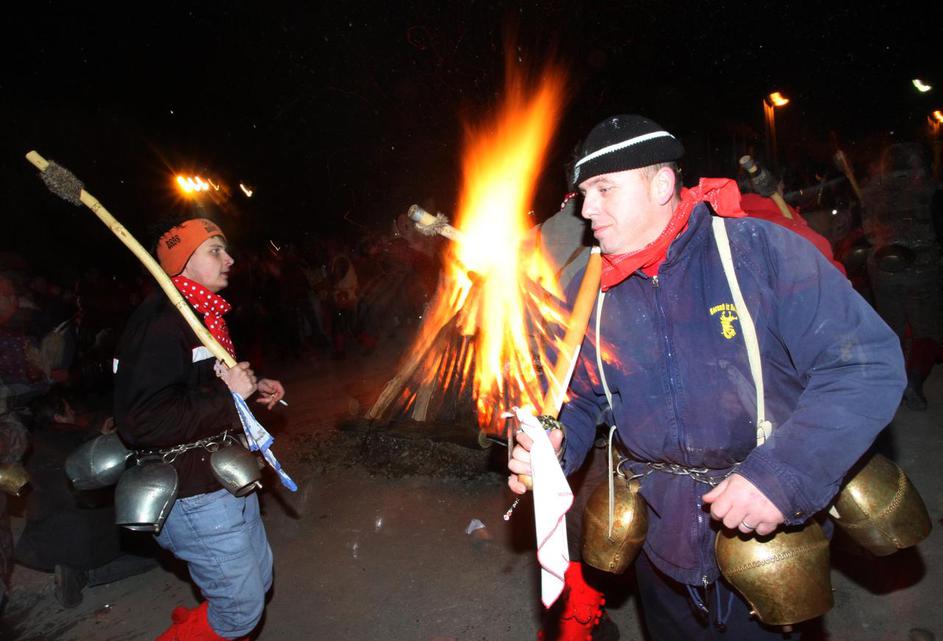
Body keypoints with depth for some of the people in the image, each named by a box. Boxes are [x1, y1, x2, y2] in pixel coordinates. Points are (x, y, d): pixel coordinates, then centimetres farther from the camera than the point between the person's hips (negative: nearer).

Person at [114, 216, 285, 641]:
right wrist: (228, 395, -26)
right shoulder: (159, 322, -22)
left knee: (258, 578, 24)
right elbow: (139, 422, -30)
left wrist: (253, 386, 10)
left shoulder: (203, 315, 12)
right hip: (194, 495, -10)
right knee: (243, 607, 2)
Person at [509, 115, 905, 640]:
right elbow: (579, 399, 6)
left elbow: (868, 363, -18)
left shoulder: (760, 249, -15)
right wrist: (551, 447, -16)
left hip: (771, 536, -3)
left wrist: (784, 474, -27)